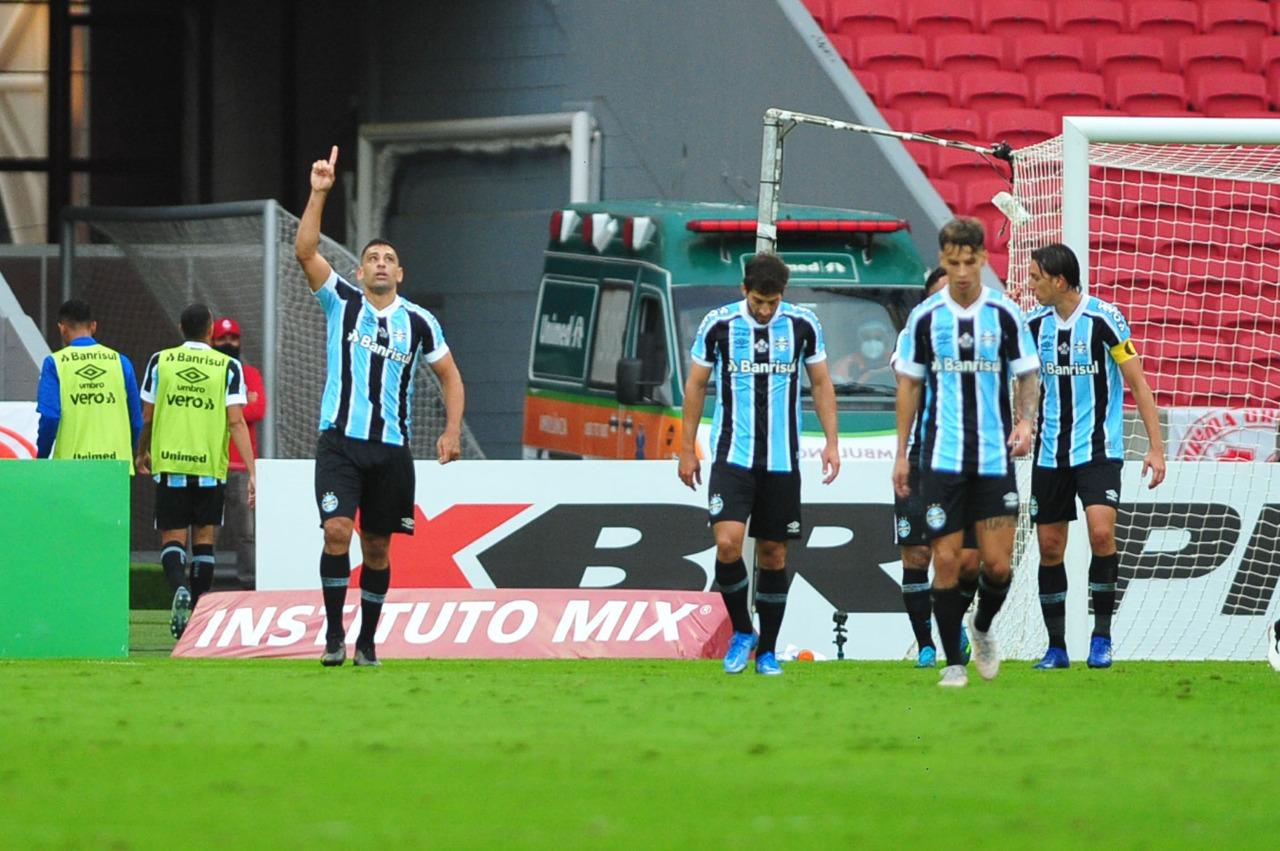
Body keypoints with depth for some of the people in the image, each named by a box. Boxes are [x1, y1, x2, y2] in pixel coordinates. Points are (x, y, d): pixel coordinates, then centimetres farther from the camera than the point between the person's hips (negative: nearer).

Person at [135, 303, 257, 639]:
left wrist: (142, 453, 25)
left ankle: (180, 588, -26)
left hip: (169, 463, 0)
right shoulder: (228, 367, 0)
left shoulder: (160, 361, 3)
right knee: (204, 537, 12)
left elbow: (147, 417, 7)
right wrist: (251, 472, -7)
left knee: (172, 537, 3)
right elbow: (236, 422, -7)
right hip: (211, 466, 0)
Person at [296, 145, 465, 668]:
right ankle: (334, 632, -7)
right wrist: (319, 194, -17)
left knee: (377, 546, 7)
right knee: (337, 531, -17)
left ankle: (367, 641, 17)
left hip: (391, 448, 2)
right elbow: (305, 252, -9)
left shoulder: (419, 322, 6)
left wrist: (452, 430, 1)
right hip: (340, 442, -2)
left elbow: (449, 375, 14)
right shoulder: (341, 303, 3)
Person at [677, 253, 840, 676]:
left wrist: (831, 441, 1)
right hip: (731, 455, -1)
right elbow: (696, 385, 6)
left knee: (773, 554, 5)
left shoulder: (803, 324, -1)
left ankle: (767, 651, 17)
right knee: (727, 543, -17)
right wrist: (687, 449, 6)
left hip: (781, 459, 1)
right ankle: (741, 632, 4)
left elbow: (821, 384, 9)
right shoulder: (718, 324, -4)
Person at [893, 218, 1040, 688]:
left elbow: (1027, 376, 5)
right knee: (946, 561, -4)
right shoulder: (925, 317, 1)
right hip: (942, 456, 0)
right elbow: (910, 384, 9)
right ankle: (954, 662, 7)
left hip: (995, 456, 0)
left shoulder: (1006, 314, -1)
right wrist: (901, 453, 7)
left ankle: (983, 627, 28)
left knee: (998, 564, -3)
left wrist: (1025, 420, -15)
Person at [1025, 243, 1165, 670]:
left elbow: (1138, 383, -8)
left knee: (1101, 532, -21)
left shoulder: (1104, 318, -10)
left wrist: (1155, 447, -10)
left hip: (1098, 450, -5)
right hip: (1050, 453, 5)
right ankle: (1056, 647, 13)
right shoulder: (1035, 324, 4)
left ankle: (1101, 638, -8)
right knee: (1049, 548, 3)